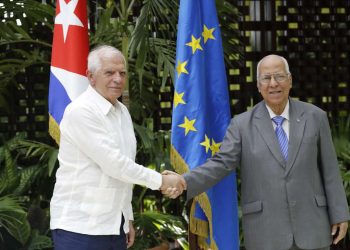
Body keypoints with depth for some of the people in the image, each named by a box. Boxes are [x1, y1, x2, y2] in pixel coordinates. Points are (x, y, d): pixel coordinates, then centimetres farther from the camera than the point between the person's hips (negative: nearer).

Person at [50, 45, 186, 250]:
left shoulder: (122, 112, 12)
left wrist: (127, 218, 15)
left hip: (114, 225, 7)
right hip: (80, 226, -7)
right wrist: (160, 181, -12)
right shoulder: (81, 111, -13)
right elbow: (113, 163, -18)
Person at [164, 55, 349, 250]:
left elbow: (329, 169, 5)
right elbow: (221, 165, -8)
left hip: (309, 225, 1)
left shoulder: (315, 117, 3)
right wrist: (183, 182, -25)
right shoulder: (242, 124, 0)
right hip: (265, 230, -1)